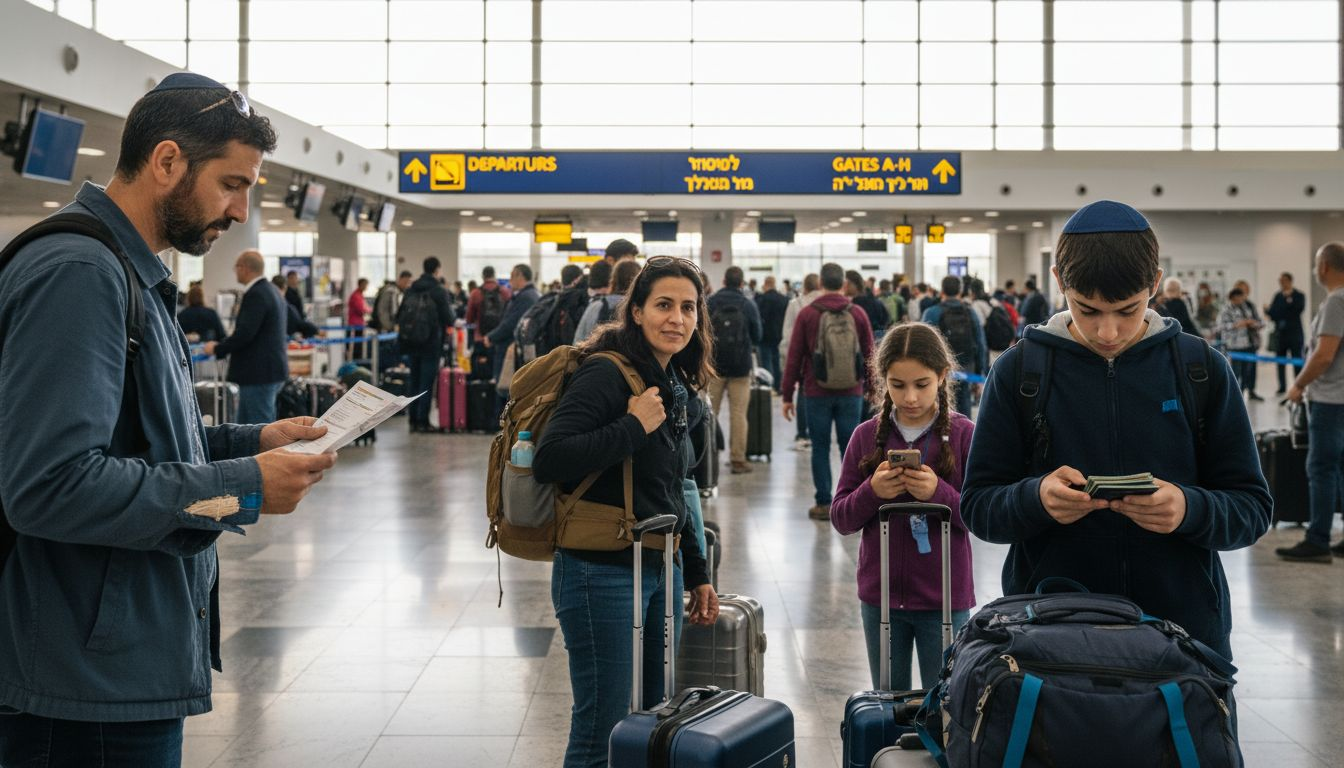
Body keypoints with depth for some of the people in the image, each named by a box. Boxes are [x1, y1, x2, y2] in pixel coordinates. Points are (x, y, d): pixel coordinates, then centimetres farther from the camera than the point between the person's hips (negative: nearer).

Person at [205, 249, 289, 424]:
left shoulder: (256, 295, -17)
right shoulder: (271, 292, 14)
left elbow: (244, 333, -23)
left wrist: (217, 348, -8)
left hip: (258, 373, -10)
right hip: (271, 369, 10)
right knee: (244, 428, 16)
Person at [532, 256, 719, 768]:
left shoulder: (673, 385, 12)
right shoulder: (606, 372, -14)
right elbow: (549, 462, -25)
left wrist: (696, 573, 20)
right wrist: (634, 427, -22)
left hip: (660, 572, 9)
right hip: (603, 574, -8)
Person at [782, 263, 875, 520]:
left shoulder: (807, 314, -3)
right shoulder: (858, 314, 0)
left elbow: (794, 357, -2)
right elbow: (869, 354, 3)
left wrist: (787, 395, 3)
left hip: (817, 393, -1)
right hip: (851, 393, 1)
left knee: (820, 448, 5)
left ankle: (824, 503, 6)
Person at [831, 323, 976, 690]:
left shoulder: (963, 435, -6)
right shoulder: (867, 435, 1)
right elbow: (840, 518, 1)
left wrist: (938, 492, -23)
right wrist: (872, 492, -17)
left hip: (943, 596, -2)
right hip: (880, 594, 3)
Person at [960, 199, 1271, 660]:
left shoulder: (1203, 370, -1)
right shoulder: (1019, 370, -2)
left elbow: (1252, 507, 1)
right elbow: (977, 506, -1)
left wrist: (1190, 509, -20)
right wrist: (1036, 497, -22)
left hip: (1185, 620, 1)